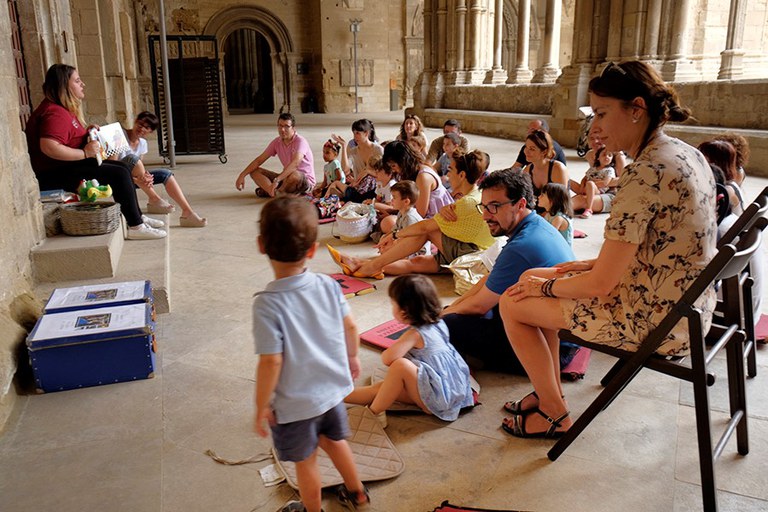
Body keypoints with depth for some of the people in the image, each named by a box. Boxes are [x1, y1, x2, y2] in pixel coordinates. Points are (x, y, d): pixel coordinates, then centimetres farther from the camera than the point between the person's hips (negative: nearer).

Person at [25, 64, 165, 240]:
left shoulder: (63, 109, 15)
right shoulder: (55, 113, -19)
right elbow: (48, 147, -33)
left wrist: (86, 133, 7)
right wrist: (85, 152, -28)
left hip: (66, 167, 11)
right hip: (55, 175, -11)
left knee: (122, 167, 11)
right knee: (119, 174, -18)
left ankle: (137, 216, 14)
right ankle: (135, 227, -15)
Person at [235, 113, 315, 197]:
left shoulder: (300, 141, -19)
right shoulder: (277, 142, 1)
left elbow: (295, 163, -37)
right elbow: (259, 160, 5)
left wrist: (277, 180, -48)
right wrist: (242, 175, -6)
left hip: (306, 181, -7)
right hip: (286, 178, 7)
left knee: (294, 174, -42)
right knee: (254, 171, -5)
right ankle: (275, 193, -30)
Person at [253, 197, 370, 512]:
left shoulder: (267, 303, -26)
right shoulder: (328, 285, -12)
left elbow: (271, 361, -25)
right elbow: (350, 326, 0)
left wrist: (261, 407, -11)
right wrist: (352, 357, 19)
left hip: (296, 403, -5)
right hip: (333, 388, 5)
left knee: (305, 460, 18)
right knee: (334, 440, 30)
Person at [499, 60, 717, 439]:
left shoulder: (646, 173, -26)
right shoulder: (687, 155, 4)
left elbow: (600, 284, -24)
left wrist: (546, 286, -6)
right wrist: (595, 263, 8)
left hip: (656, 322, -10)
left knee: (513, 304, 0)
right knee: (532, 279, 17)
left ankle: (555, 415, 18)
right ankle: (549, 392, 29)